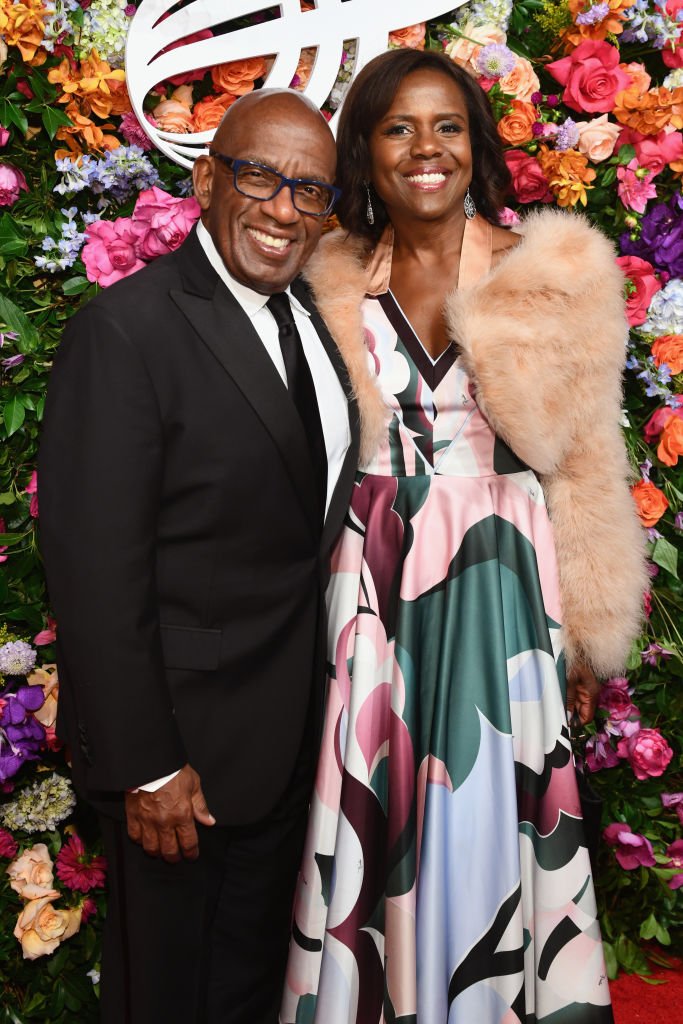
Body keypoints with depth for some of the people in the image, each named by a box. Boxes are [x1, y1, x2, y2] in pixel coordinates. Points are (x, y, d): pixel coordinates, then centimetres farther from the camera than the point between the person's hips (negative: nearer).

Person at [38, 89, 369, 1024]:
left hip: (295, 728, 7)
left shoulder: (315, 314, 5)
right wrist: (145, 767, -19)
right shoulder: (126, 329, -19)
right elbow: (96, 571, -20)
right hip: (182, 736, -7)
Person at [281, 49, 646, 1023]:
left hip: (500, 584, -1)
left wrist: (589, 627, 1)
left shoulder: (552, 272, 0)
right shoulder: (337, 287, 5)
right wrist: (335, 602, 7)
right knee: (374, 819, 8)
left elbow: (584, 461, 1)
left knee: (486, 816, 7)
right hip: (373, 589, 2)